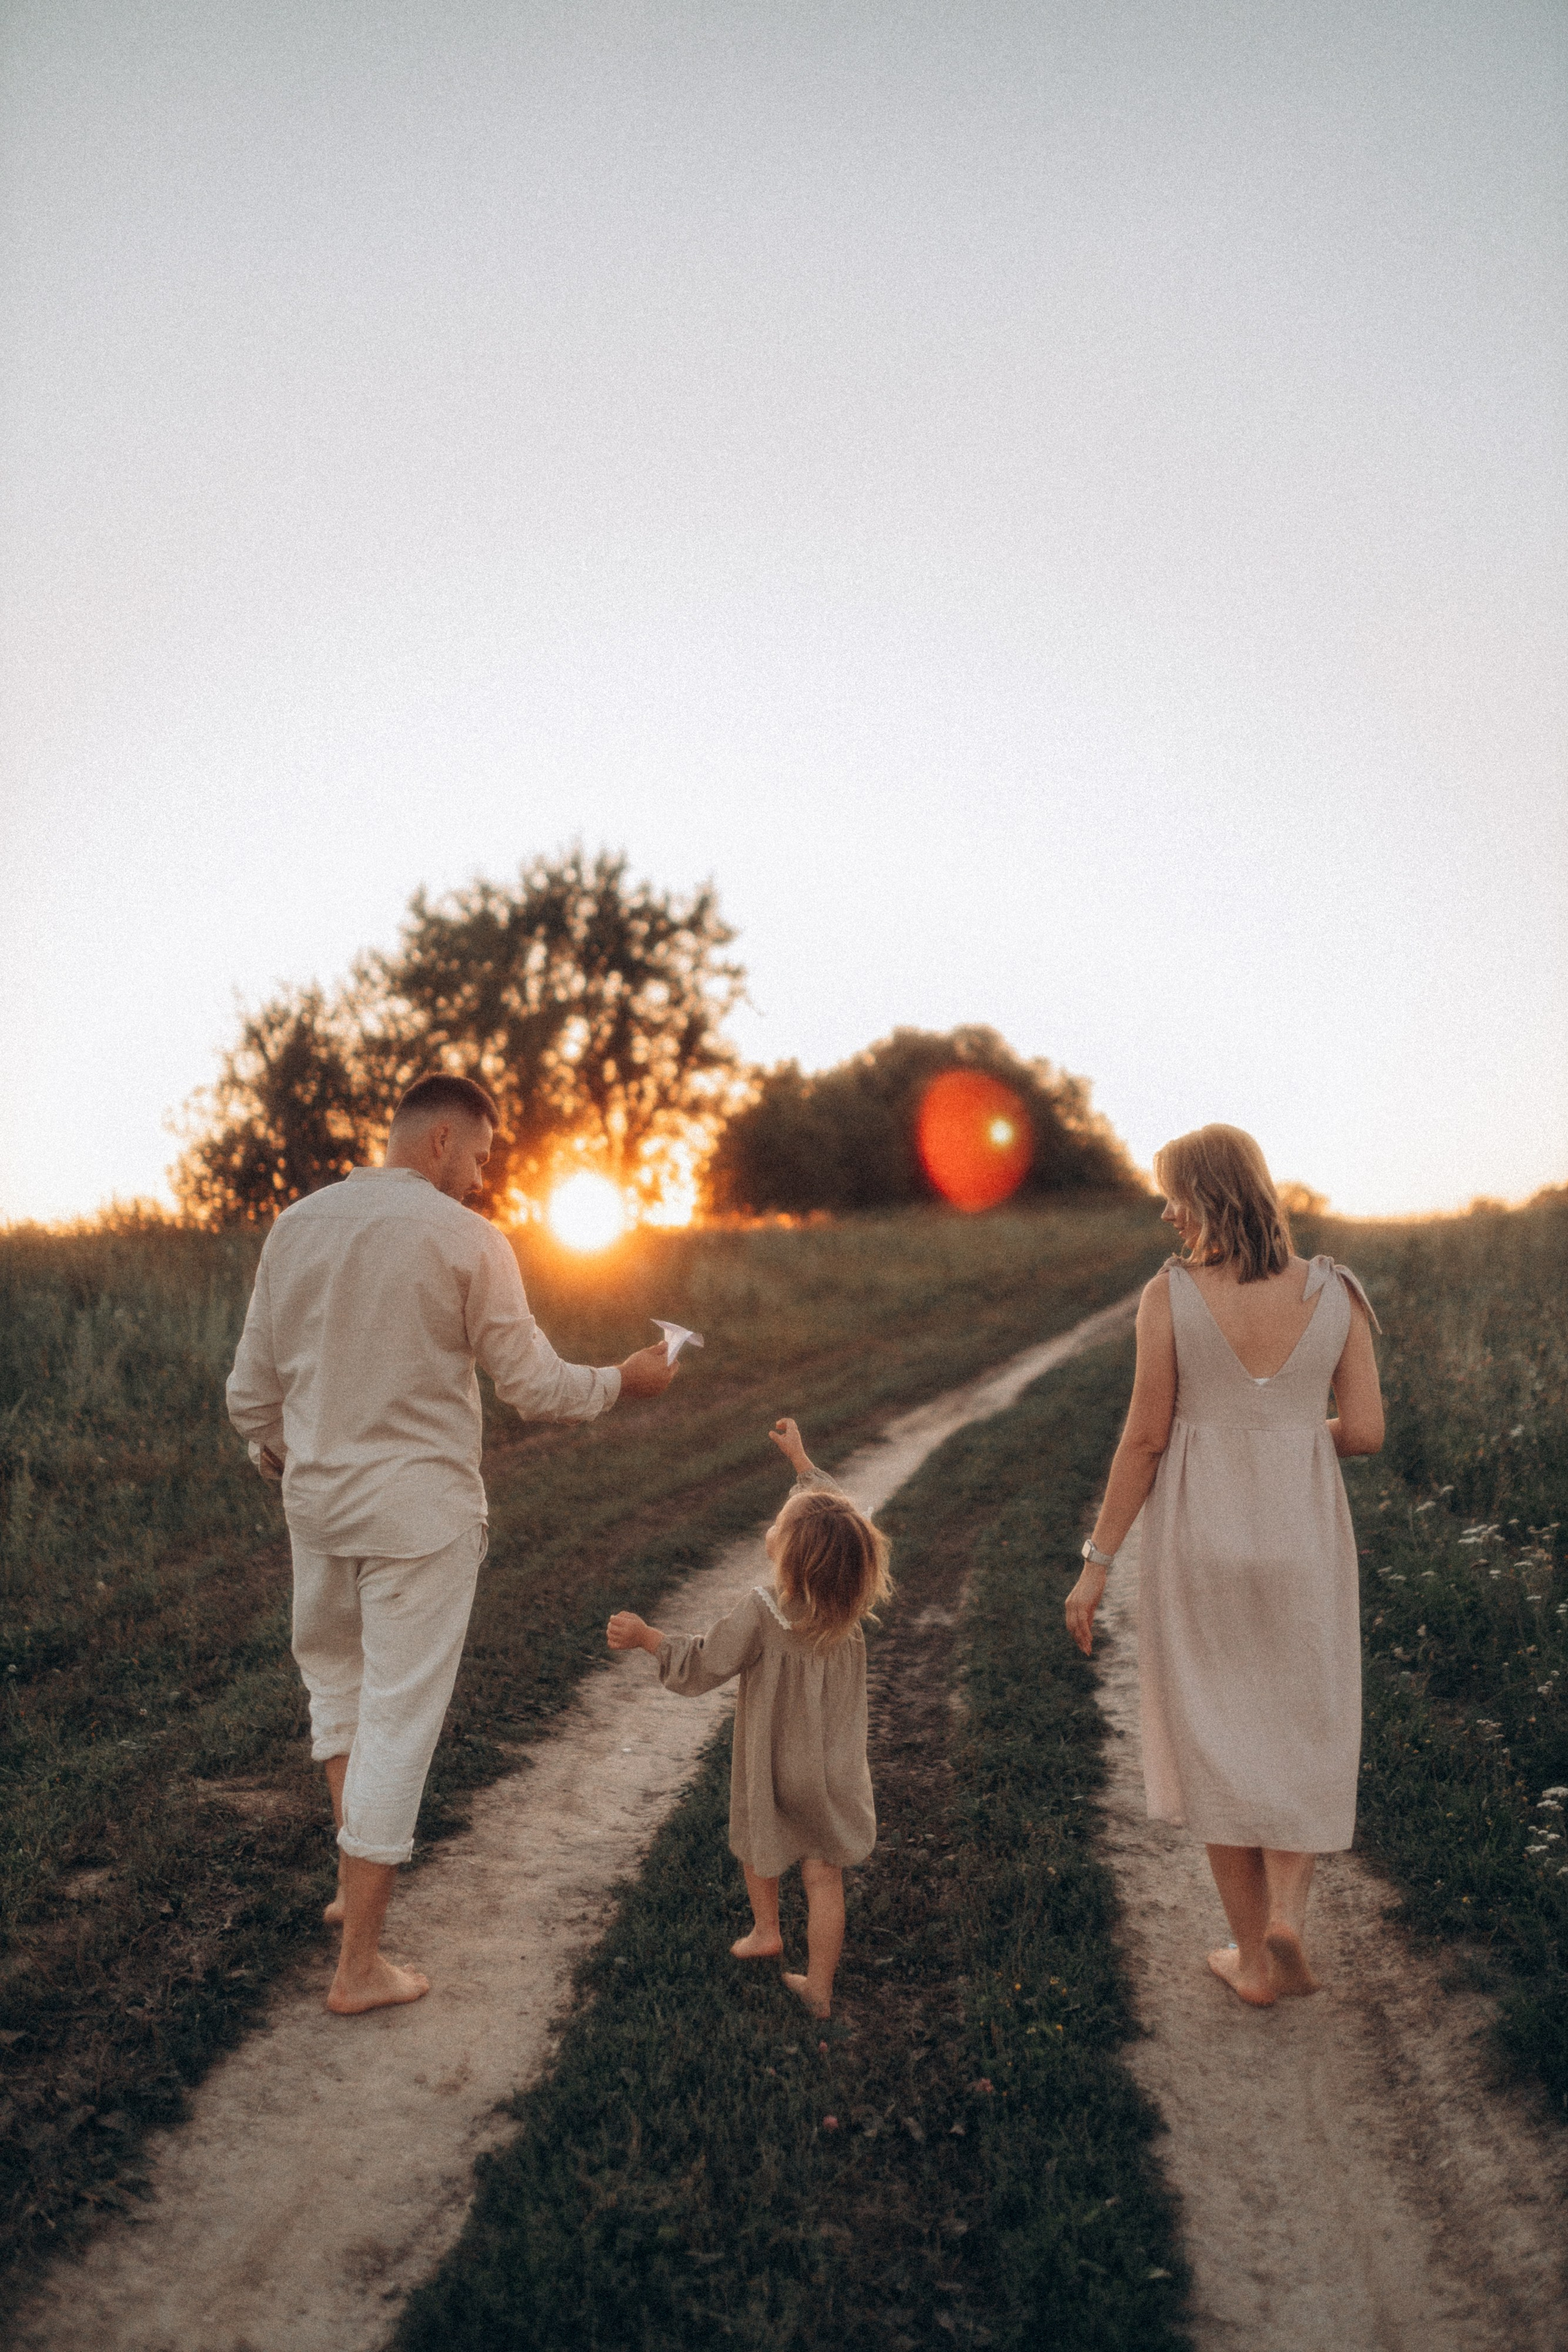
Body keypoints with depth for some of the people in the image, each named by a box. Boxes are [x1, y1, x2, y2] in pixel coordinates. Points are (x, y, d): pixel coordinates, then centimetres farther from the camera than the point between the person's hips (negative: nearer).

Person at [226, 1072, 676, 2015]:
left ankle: (355, 1879, 28)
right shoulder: (467, 1240, -12)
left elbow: (251, 1390, 7)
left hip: (319, 1502, 5)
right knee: (398, 1719, 3)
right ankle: (361, 1964, 11)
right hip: (422, 1511, -5)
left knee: (335, 1673, 27)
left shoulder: (295, 1227, 2)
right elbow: (535, 1387, -10)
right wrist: (624, 1380, 8)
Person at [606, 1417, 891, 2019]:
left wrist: (646, 1638, -6)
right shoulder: (853, 1602, -12)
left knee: (757, 1840, 27)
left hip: (771, 1769, -2)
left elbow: (704, 1666, -17)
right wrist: (799, 1459, 14)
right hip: (835, 1775, 2)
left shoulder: (762, 1612, -27)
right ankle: (819, 1987, 15)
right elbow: (837, 1510, 3)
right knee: (824, 1875, 10)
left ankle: (765, 1930, 43)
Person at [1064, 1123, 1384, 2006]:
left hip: (1201, 1537, -1)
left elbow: (1145, 1437, -10)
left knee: (1218, 1740, 13)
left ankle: (1254, 1958, 20)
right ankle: (1287, 1912, 1)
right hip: (1303, 1536, 1)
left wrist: (1098, 1561, -2)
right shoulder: (1337, 1292, -5)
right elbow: (1367, 1431, -4)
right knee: (1305, 1735, 19)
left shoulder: (1170, 1295, -12)